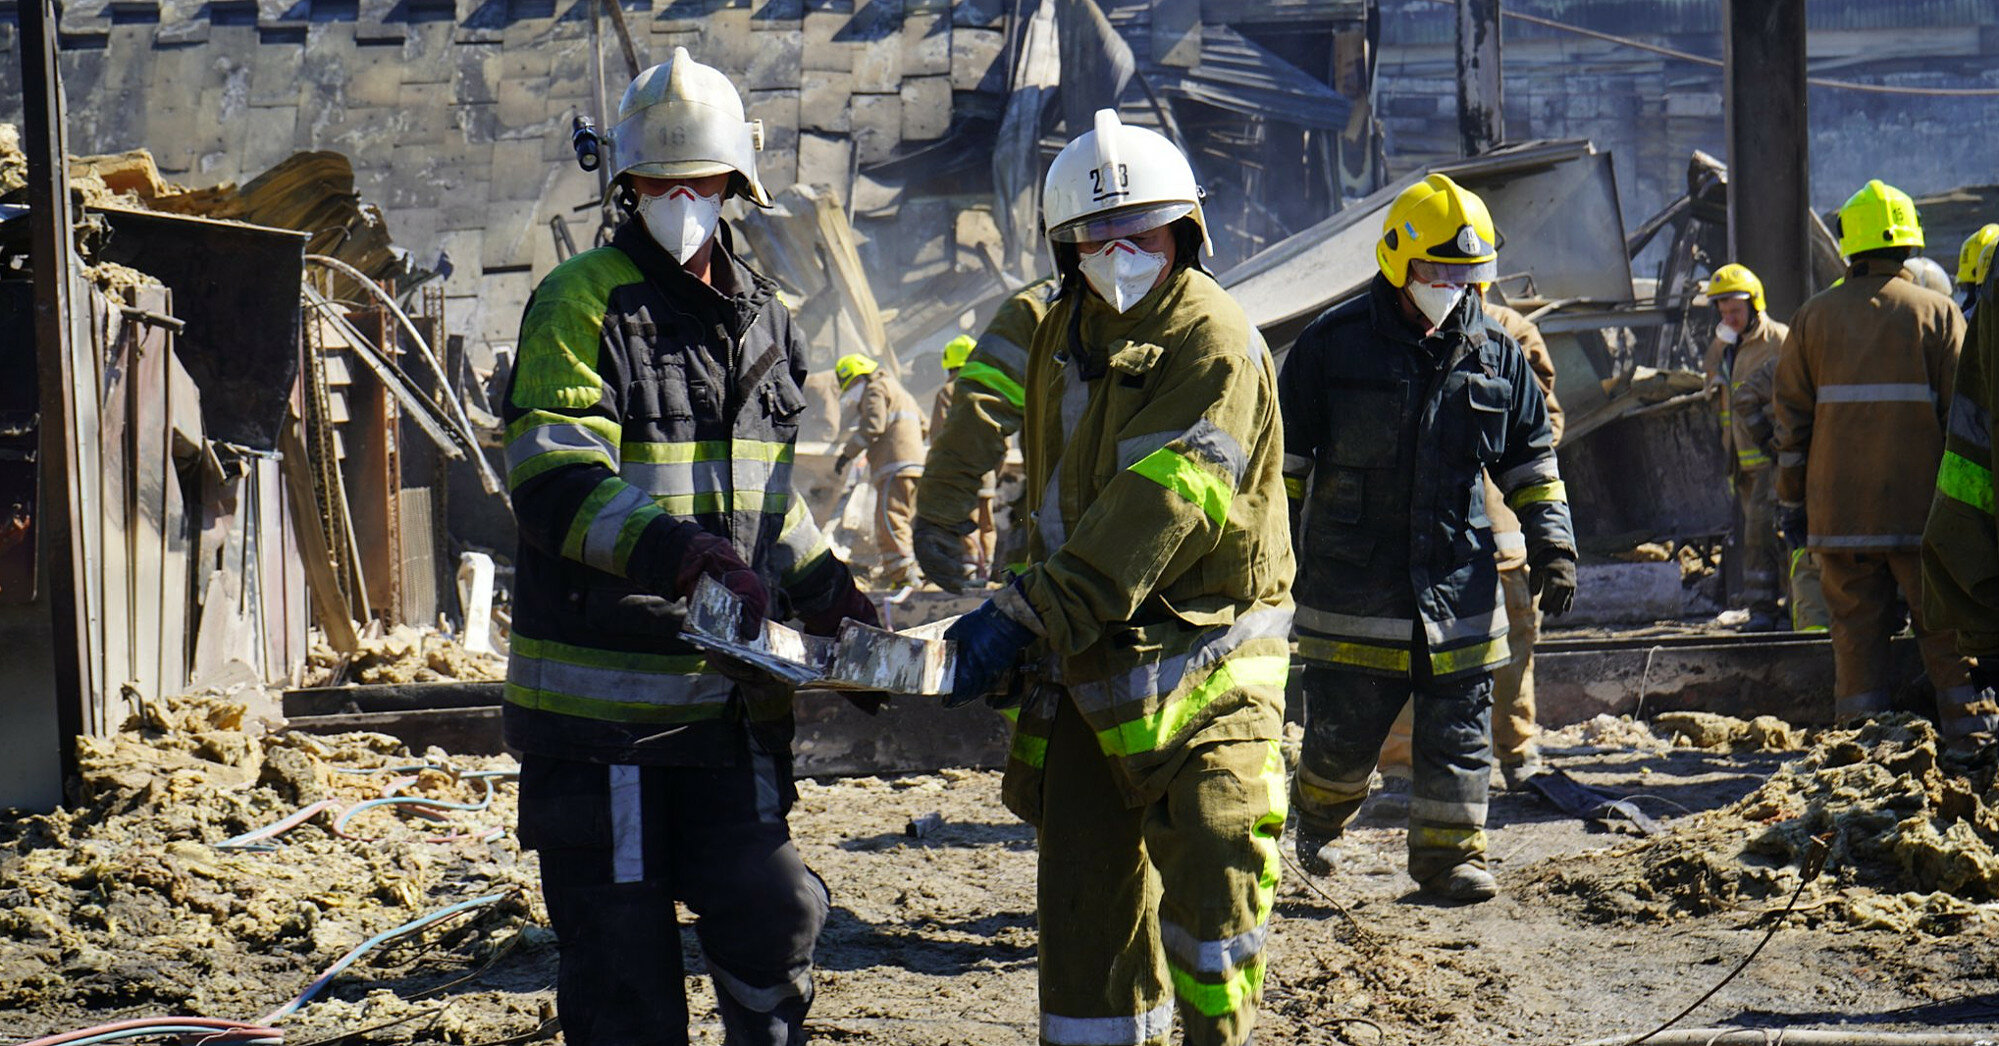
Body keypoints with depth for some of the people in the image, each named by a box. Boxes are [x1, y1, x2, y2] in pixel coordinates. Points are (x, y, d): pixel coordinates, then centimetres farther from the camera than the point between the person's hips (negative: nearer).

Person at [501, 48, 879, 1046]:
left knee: (771, 910, 4)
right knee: (621, 957, 2)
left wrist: (821, 586, 8)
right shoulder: (580, 304, -8)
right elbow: (554, 484, -20)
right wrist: (681, 552, -34)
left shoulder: (763, 316, 14)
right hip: (600, 692, -5)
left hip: (730, 693, 5)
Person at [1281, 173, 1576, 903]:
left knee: (1458, 730, 3)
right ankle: (1318, 814, 32)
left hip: (1458, 580, 3)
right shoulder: (1332, 345, -4)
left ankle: (1449, 851, 15)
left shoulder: (1494, 355, 6)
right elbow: (1284, 458, 2)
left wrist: (1551, 544, 7)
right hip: (1351, 585, -3)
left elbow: (1530, 459, 15)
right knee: (1344, 731, 4)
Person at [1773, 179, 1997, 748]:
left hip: (1838, 507, 2)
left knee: (1856, 629, 5)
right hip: (1920, 506, -1)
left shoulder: (1814, 317, 6)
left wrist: (1792, 501, 12)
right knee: (1946, 628, 6)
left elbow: (1791, 417, 6)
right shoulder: (1937, 312, 0)